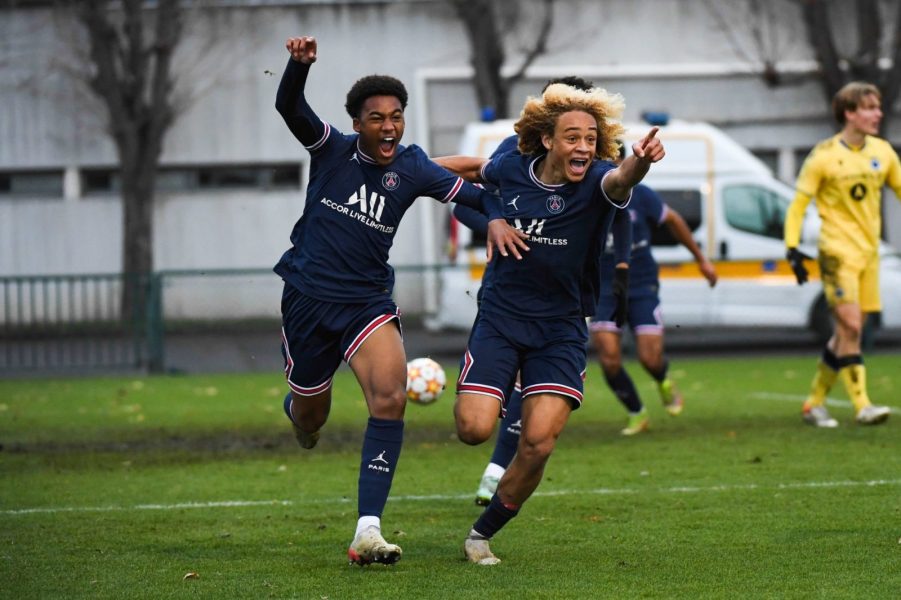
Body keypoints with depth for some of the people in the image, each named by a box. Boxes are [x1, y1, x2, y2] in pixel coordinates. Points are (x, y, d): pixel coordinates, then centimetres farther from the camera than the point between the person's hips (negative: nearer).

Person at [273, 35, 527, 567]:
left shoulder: (412, 170, -2)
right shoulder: (332, 149, -4)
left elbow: (477, 194, 1)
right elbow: (289, 107, -19)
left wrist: (497, 219, -22)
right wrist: (301, 64, -40)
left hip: (368, 300, 0)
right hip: (308, 297, 0)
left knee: (391, 398, -23)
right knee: (310, 411, 11)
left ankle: (368, 531, -27)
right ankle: (305, 422, 56)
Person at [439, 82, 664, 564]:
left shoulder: (595, 181, -14)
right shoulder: (513, 169, -4)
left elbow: (620, 180, -41)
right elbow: (477, 169, 22)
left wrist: (639, 163, -64)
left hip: (560, 328, -1)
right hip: (499, 318, 1)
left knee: (538, 444, -12)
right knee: (474, 429, -15)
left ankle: (482, 533, 11)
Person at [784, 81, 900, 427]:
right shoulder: (824, 157, -9)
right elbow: (798, 204, -5)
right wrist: (792, 249, -13)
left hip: (868, 252, 6)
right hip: (837, 252, -6)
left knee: (848, 331, 7)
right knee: (850, 325, -15)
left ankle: (814, 403, 18)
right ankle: (862, 405, -16)